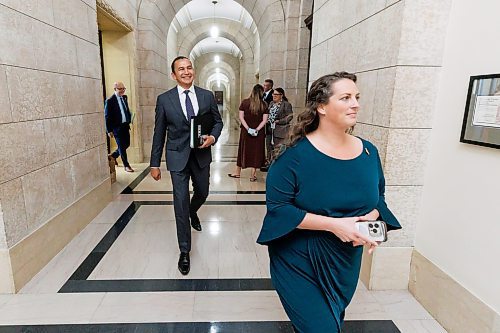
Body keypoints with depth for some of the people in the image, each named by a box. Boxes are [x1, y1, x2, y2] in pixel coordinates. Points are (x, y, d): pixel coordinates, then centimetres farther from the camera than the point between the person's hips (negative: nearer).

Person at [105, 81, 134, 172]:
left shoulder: (124, 98, 9)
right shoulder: (110, 101, -11)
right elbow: (107, 117, -10)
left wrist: (129, 120, 8)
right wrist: (109, 130, -11)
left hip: (125, 126, 7)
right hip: (117, 127, -7)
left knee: (127, 144, 14)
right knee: (121, 146, 2)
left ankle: (113, 155, 38)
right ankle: (126, 166, 15)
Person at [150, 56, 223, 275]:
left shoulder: (207, 96, 0)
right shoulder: (164, 99, -4)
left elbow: (218, 121, 10)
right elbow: (159, 133, 0)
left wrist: (213, 137, -13)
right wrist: (155, 164, 1)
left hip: (202, 155, 3)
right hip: (177, 157, -2)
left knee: (202, 193, 20)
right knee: (181, 203, -1)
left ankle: (193, 213, 58)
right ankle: (184, 251, 14)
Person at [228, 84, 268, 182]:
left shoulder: (245, 102, -3)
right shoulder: (264, 105, -3)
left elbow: (241, 117, -7)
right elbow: (264, 120, -7)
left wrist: (248, 129, -9)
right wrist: (257, 130, -10)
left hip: (246, 131, 1)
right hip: (259, 132, -1)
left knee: (243, 149, 14)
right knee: (256, 151, 8)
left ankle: (238, 172, 24)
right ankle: (253, 175, 12)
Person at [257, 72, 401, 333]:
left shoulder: (368, 152, -4)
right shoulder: (296, 154, -21)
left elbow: (377, 199, 8)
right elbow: (278, 207, -21)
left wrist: (370, 219, -15)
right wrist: (333, 224, -27)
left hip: (345, 262, 6)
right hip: (300, 263, -5)